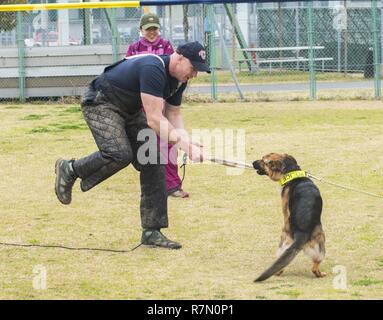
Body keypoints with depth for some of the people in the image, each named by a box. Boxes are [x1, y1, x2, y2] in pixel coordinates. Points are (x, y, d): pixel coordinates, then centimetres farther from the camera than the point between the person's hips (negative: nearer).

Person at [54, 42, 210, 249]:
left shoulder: (178, 78, -2)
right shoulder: (154, 69, -32)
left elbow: (173, 114, 7)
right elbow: (154, 119, -35)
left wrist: (187, 141, -11)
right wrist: (182, 144, -36)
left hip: (131, 110, 9)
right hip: (100, 104, -9)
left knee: (154, 162, -2)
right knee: (120, 154, -30)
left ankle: (152, 232, 1)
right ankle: (69, 170, -3)